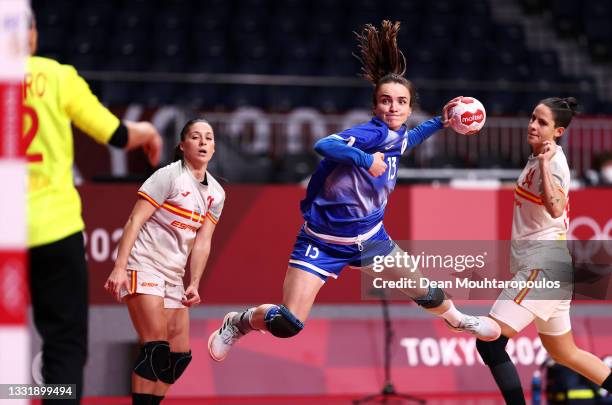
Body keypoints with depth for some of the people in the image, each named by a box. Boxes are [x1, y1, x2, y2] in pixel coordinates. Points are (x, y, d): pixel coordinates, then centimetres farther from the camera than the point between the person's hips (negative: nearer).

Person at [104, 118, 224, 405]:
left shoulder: (216, 193, 10)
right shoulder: (169, 176, -10)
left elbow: (202, 242, 9)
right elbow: (134, 221, -13)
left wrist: (194, 284, -4)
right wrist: (119, 267, -21)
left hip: (173, 274, 8)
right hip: (143, 265, -8)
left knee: (180, 355, 3)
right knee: (157, 347, -18)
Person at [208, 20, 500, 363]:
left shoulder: (397, 137, -1)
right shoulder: (372, 133, -25)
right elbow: (324, 146, -43)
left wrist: (439, 123, 22)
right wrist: (365, 159, -53)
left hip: (368, 238, 7)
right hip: (324, 240, -7)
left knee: (424, 292, 9)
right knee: (287, 324, -14)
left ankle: (458, 320, 42)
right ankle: (238, 322, 16)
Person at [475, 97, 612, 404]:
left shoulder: (553, 161, -14)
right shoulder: (535, 158, 13)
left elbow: (555, 208, -33)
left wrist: (544, 163, -33)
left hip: (544, 263, -10)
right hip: (536, 263, 10)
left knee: (489, 341, -17)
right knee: (563, 353, 20)